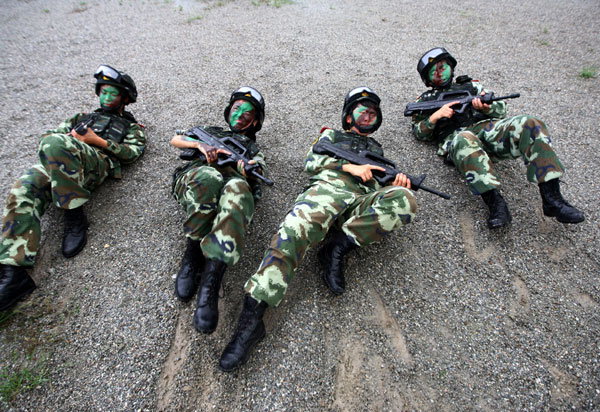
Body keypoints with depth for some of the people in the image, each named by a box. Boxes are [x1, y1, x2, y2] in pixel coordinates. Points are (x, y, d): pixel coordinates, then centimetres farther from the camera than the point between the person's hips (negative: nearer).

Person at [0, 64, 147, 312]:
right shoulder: (83, 117, 42)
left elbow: (133, 152, 7)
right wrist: (67, 137, 8)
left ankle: (74, 216, -27)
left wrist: (98, 141, -3)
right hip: (57, 163, 5)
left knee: (55, 143, -37)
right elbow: (47, 134, 32)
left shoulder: (131, 127, 29)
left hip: (96, 162, -4)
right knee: (22, 193, -27)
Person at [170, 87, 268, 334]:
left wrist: (248, 168, -12)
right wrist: (200, 145, 7)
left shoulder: (253, 148, 35)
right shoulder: (210, 131, 41)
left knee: (237, 187, -40)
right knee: (208, 177, -39)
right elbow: (175, 140, 28)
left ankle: (210, 282, -49)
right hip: (194, 177, 1)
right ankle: (193, 254, -25)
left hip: (232, 179, -1)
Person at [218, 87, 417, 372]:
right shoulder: (332, 135, 32)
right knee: (297, 227, -36)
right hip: (327, 188, -2)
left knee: (404, 199, -29)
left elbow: (379, 181, 30)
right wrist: (349, 166, 0)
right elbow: (311, 163, 14)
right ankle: (251, 317, -40)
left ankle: (339, 245, -26)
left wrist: (396, 180, 6)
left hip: (362, 200, 3)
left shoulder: (376, 148, 41)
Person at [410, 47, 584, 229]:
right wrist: (436, 116, -3)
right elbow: (420, 133, 15)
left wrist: (487, 107, 0)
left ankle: (552, 200, -29)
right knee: (465, 142, -42)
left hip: (486, 127, 4)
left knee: (530, 125, -26)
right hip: (457, 137, -4)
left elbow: (501, 110, 24)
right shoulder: (426, 100, 26)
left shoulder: (471, 85, 33)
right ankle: (496, 204, -47)